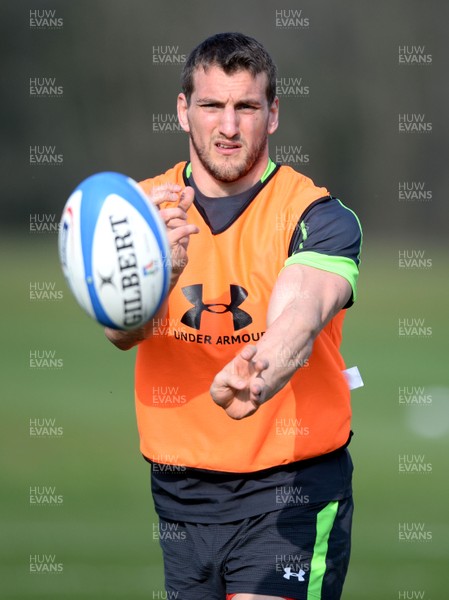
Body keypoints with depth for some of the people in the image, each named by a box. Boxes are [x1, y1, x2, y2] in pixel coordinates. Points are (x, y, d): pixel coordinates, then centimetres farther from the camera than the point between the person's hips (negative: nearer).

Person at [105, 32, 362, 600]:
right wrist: (159, 269, -38)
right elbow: (122, 330, -15)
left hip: (289, 493, -4)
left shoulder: (321, 217, -8)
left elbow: (299, 317, -28)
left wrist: (258, 378, -51)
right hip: (178, 486, 4)